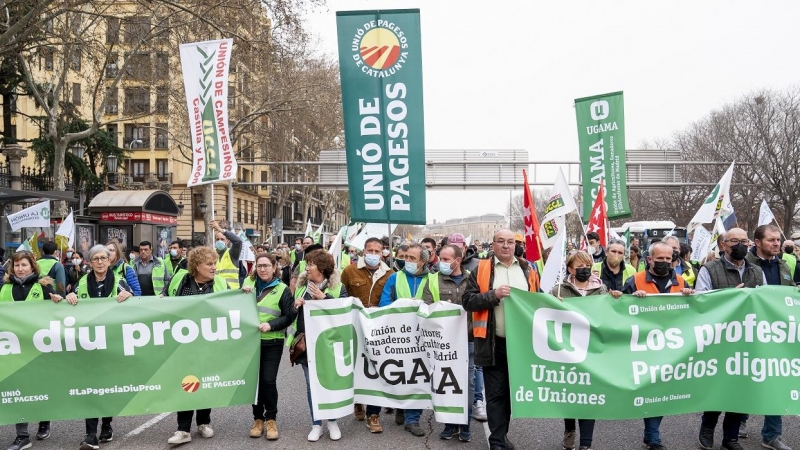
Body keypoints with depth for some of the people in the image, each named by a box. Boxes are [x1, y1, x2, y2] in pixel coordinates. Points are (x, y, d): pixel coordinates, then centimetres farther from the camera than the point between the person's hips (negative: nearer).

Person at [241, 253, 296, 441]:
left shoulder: (282, 289, -2)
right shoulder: (248, 283, 8)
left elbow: (289, 316, -5)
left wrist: (270, 325, -20)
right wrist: (242, 293, -9)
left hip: (272, 342, -3)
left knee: (268, 381, -5)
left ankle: (271, 419, 12)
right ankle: (258, 418, 21)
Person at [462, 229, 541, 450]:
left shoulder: (527, 269, 9)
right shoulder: (481, 269, 0)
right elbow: (468, 300, -6)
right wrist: (493, 295, -18)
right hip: (493, 342, -3)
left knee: (511, 390, 14)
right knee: (495, 393, 2)